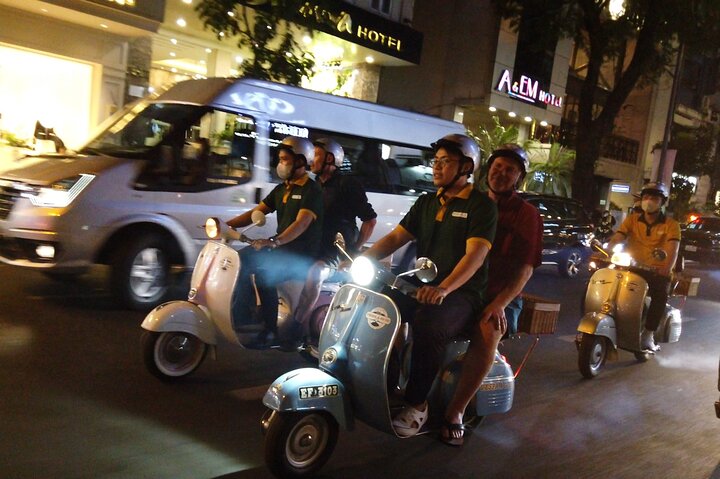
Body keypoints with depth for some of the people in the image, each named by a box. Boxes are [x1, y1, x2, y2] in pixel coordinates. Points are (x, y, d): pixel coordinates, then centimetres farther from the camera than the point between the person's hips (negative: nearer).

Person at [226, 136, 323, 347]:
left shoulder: (312, 191, -10)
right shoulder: (281, 189, 17)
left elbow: (301, 224, -25)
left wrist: (274, 242, -41)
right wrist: (226, 225, -2)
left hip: (302, 256, -8)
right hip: (280, 249, 8)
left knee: (264, 274, -30)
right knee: (241, 259, -10)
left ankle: (270, 331, -17)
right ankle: (242, 316, -5)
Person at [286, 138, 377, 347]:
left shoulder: (346, 185, -4)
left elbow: (370, 219, -3)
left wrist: (356, 251, -8)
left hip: (338, 249, -7)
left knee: (314, 273, -36)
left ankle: (296, 329, -31)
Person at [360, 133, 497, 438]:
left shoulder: (481, 205, -4)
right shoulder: (427, 202, 16)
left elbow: (475, 255, -18)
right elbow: (395, 238, 11)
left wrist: (443, 288, -35)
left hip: (461, 294, -6)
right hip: (421, 287, 7)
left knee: (428, 324, -35)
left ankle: (417, 404, -19)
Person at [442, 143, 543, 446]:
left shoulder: (527, 215, 5)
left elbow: (525, 268, -5)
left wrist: (499, 303, -21)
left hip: (500, 296, -3)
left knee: (487, 337, -35)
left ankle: (455, 412, -22)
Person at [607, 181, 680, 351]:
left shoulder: (671, 225, 3)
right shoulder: (632, 219, 10)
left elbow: (673, 248, -13)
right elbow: (616, 239, -4)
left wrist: (667, 268, -33)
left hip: (657, 272, -2)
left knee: (661, 292, -34)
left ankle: (648, 334, -23)